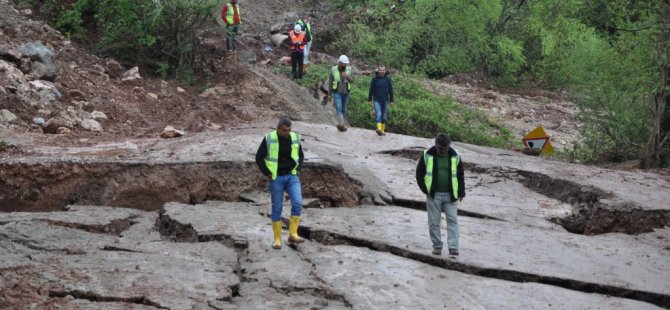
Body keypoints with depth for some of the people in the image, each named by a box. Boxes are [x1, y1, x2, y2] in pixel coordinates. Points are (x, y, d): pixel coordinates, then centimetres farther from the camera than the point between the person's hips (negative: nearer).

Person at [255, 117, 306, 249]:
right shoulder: (269, 139, -10)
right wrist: (268, 174, -9)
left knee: (297, 203, -16)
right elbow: (259, 158, -3)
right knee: (277, 209, 0)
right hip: (276, 178, -3)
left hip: (292, 177, 3)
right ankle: (277, 239, 11)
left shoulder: (295, 138, 0)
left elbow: (301, 156, 15)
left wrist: (297, 170, 1)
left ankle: (293, 235, -9)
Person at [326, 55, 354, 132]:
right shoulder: (333, 70, -4)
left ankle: (343, 125, 15)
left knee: (344, 109, 8)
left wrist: (347, 76, -25)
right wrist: (329, 94, 1)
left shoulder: (349, 69, 1)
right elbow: (330, 82, 1)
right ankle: (341, 124, -28)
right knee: (339, 108, -16)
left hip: (345, 93, 3)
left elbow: (352, 80, -4)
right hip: (337, 92, -3)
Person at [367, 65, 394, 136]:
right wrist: (369, 100, 2)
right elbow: (371, 90, 3)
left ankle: (383, 130, 18)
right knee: (378, 114, -16)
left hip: (385, 100, 2)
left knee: (384, 116, 7)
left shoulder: (388, 79, 2)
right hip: (377, 100, -2)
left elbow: (391, 90, 5)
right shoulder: (375, 79, -1)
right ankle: (379, 129, -28)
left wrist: (391, 101, 3)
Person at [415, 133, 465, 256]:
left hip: (450, 195, 1)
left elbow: (460, 175, 9)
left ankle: (453, 246, -3)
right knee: (434, 222, 4)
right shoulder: (427, 155, -5)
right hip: (433, 195, -1)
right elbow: (419, 173, 3)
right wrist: (425, 189, -5)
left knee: (452, 220, -3)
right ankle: (437, 245, 15)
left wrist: (461, 192, 3)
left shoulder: (455, 156, 0)